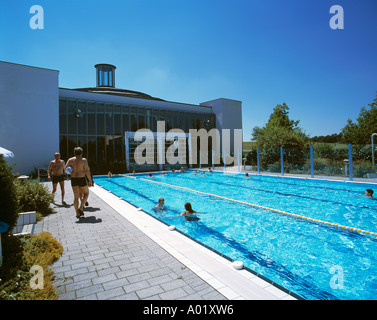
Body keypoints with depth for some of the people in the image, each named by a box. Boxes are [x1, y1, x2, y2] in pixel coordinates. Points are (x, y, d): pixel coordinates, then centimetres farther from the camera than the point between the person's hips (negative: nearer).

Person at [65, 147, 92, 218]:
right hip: (82, 179, -4)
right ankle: (80, 208, 3)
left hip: (73, 179, 4)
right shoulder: (83, 160, -9)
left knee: (76, 196, 11)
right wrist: (90, 180, -6)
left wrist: (71, 171, 15)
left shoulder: (70, 160, 2)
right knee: (86, 193, 17)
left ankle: (77, 213, 13)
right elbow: (87, 171, -12)